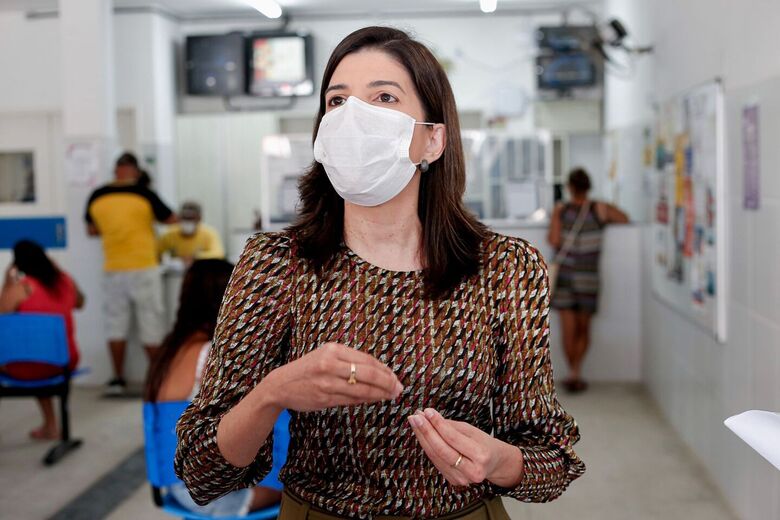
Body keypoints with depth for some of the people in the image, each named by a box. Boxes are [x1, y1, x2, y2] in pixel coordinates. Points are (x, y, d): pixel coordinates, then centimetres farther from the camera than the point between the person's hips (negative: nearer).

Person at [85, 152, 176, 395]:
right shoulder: (144, 195, -9)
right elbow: (171, 220, 1)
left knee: (116, 322, 11)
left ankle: (118, 378, 13)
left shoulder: (97, 197, 0)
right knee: (151, 322, 5)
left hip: (113, 270, 3)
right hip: (143, 267, -3)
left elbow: (91, 230, 14)